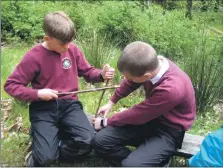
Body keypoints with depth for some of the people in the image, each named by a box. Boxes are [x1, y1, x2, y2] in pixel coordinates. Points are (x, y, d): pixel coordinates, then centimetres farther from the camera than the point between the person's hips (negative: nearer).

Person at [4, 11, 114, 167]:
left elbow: (88, 71, 11)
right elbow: (11, 85, -6)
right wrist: (37, 93, -19)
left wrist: (101, 74, -11)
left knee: (88, 140, -20)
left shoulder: (73, 49, 1)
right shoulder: (34, 56, -10)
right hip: (43, 108, -3)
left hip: (69, 104, 3)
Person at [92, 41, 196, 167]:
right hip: (150, 117, 6)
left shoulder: (171, 89, -36)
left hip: (168, 130, -6)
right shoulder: (154, 63, -16)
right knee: (100, 141, -12)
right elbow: (130, 83, 9)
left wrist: (105, 122, -7)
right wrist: (111, 102, 15)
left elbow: (137, 114, -22)